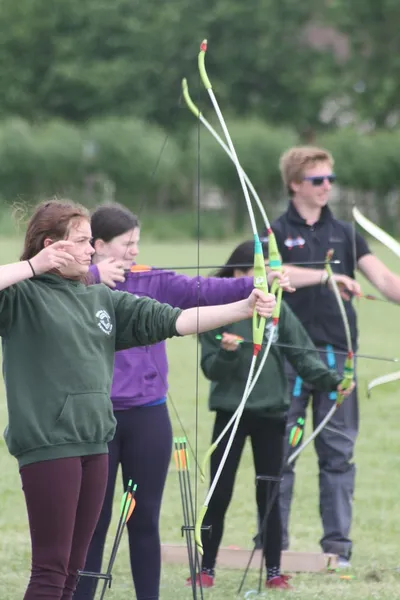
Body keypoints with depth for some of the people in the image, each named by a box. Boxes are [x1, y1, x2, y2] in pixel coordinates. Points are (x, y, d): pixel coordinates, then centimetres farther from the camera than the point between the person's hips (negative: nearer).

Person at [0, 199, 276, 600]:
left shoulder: (103, 300, 14)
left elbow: (173, 320, 10)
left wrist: (244, 308, 3)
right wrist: (33, 267, -20)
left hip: (94, 446, 7)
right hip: (48, 445, -7)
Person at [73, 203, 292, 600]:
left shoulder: (153, 283, 4)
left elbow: (202, 290, -9)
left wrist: (255, 285, -23)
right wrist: (93, 277, -28)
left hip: (147, 417, 2)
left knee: (145, 519, 8)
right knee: (92, 519, 4)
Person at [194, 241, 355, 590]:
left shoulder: (277, 309, 1)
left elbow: (302, 354, -3)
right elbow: (211, 369, -6)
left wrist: (331, 381, -16)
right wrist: (227, 352, -26)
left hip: (271, 412, 2)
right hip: (230, 411, -1)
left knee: (269, 495, 6)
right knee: (220, 493, 3)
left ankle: (274, 571, 13)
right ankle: (207, 568, 13)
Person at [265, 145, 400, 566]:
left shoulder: (344, 234, 14)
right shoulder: (277, 233, 4)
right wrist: (327, 276, -27)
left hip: (337, 354, 3)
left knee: (338, 451, 3)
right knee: (279, 449, 0)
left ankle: (337, 543, 8)